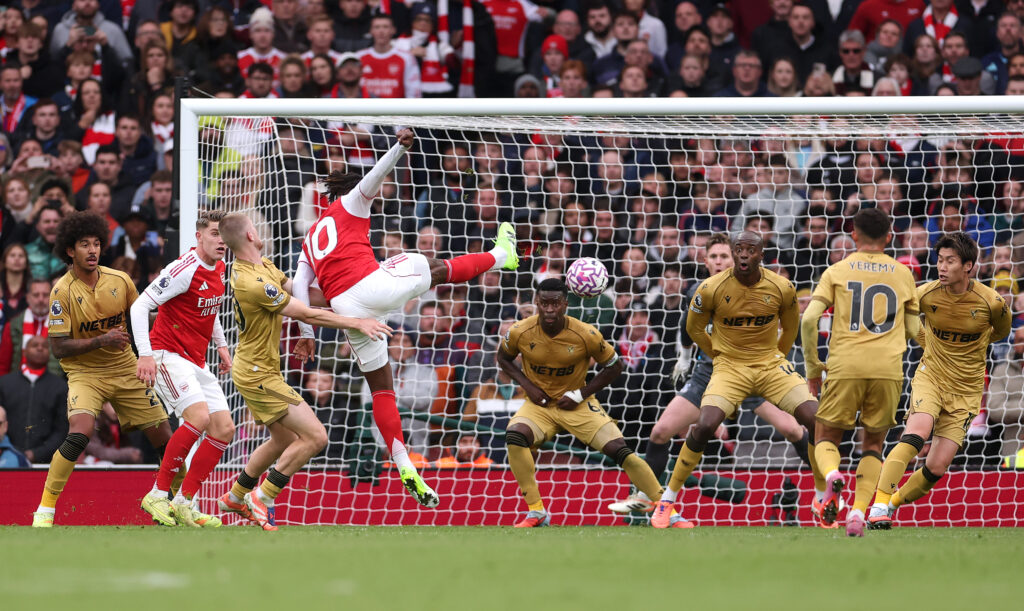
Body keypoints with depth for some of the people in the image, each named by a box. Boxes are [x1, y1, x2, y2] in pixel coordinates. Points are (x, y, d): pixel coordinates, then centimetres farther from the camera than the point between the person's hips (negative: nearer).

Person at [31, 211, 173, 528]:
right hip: (85, 372, -4)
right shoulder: (63, 292, -14)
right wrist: (102, 340, -25)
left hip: (125, 370, 4)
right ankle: (44, 510, -19)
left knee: (164, 439, 1)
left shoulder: (120, 281, -2)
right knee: (80, 433, -29)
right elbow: (58, 347, -16)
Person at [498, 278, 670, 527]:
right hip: (539, 404, 1)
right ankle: (536, 513, -18)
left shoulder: (586, 335, -18)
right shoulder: (520, 333, -14)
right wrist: (528, 386, -9)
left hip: (578, 405, -1)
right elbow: (503, 358, 7)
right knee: (514, 435, -30)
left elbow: (614, 366, -3)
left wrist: (580, 395, -12)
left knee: (620, 450, -15)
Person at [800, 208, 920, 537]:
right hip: (889, 369, 1)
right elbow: (912, 329, 15)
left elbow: (809, 319, -3)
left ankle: (832, 476, -22)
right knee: (873, 444, 16)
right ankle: (858, 511, -4)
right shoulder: (903, 273, 12)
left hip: (845, 366, -1)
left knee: (826, 436, 13)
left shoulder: (837, 271, 6)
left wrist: (813, 367, 6)